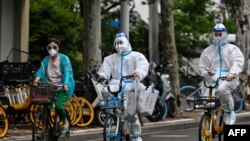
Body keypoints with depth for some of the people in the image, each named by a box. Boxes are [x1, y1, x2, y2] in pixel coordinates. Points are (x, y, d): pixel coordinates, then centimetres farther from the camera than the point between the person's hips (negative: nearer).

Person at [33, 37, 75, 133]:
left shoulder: (64, 59, -3)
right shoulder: (46, 60, 9)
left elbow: (67, 73, -13)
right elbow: (41, 71, -2)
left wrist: (65, 85, -30)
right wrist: (36, 81, -22)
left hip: (62, 88, -3)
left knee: (58, 105, -25)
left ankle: (65, 122, 4)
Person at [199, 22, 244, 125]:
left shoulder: (232, 49, 13)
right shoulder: (207, 51, 23)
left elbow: (238, 62, -5)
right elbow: (202, 66, 20)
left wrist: (232, 72, -25)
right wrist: (206, 72, -5)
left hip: (229, 79, -3)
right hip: (213, 79, 3)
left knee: (222, 90, -37)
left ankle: (229, 112, -14)